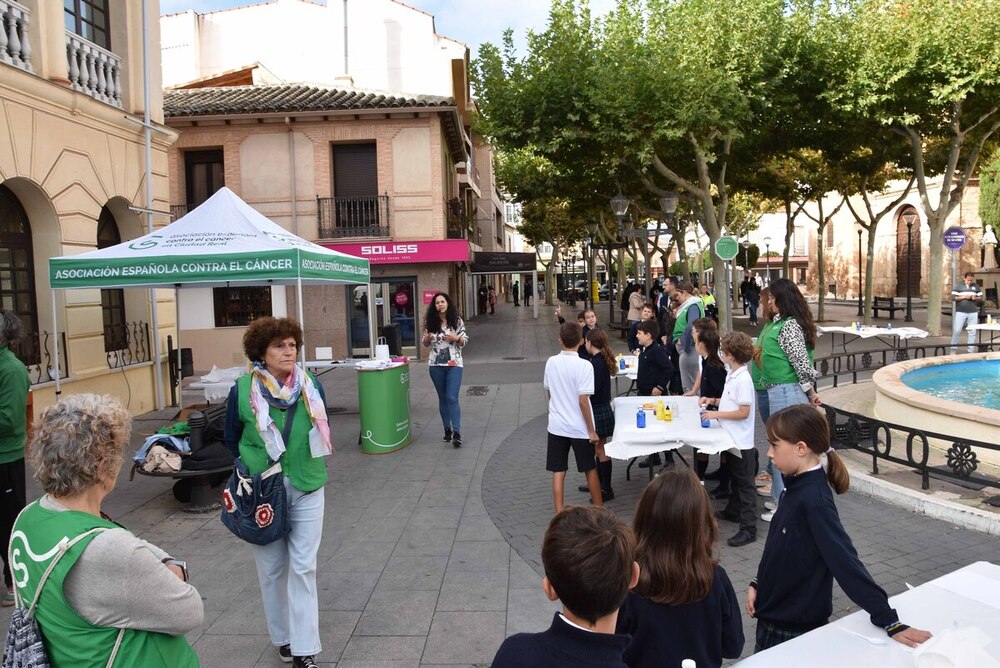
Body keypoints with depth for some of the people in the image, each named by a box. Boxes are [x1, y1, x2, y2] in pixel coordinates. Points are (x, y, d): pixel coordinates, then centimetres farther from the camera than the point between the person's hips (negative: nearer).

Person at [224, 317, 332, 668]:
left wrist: (310, 467, 9)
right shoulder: (242, 390, -10)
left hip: (306, 489, 1)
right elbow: (231, 439, 5)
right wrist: (251, 469, 3)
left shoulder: (311, 386, -4)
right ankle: (282, 636, 32)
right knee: (272, 568, 13)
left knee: (303, 567, 1)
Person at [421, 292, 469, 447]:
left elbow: (464, 341, 3)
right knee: (442, 398, 11)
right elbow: (425, 344, 11)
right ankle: (447, 430, 21)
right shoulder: (430, 322, 3)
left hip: (454, 364, -2)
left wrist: (455, 338, -17)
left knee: (452, 398, -11)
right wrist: (428, 338, -12)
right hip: (436, 364, 3)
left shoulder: (457, 321, -1)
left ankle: (457, 434, -11)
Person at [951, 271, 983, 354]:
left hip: (973, 312, 3)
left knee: (972, 332, 5)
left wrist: (975, 298, -9)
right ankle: (953, 349, 7)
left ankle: (970, 350, 12)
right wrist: (964, 297, -17)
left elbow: (981, 297, 12)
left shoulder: (976, 287, 9)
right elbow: (953, 297, -5)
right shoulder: (958, 286, 0)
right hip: (960, 312, -3)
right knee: (957, 331, -3)